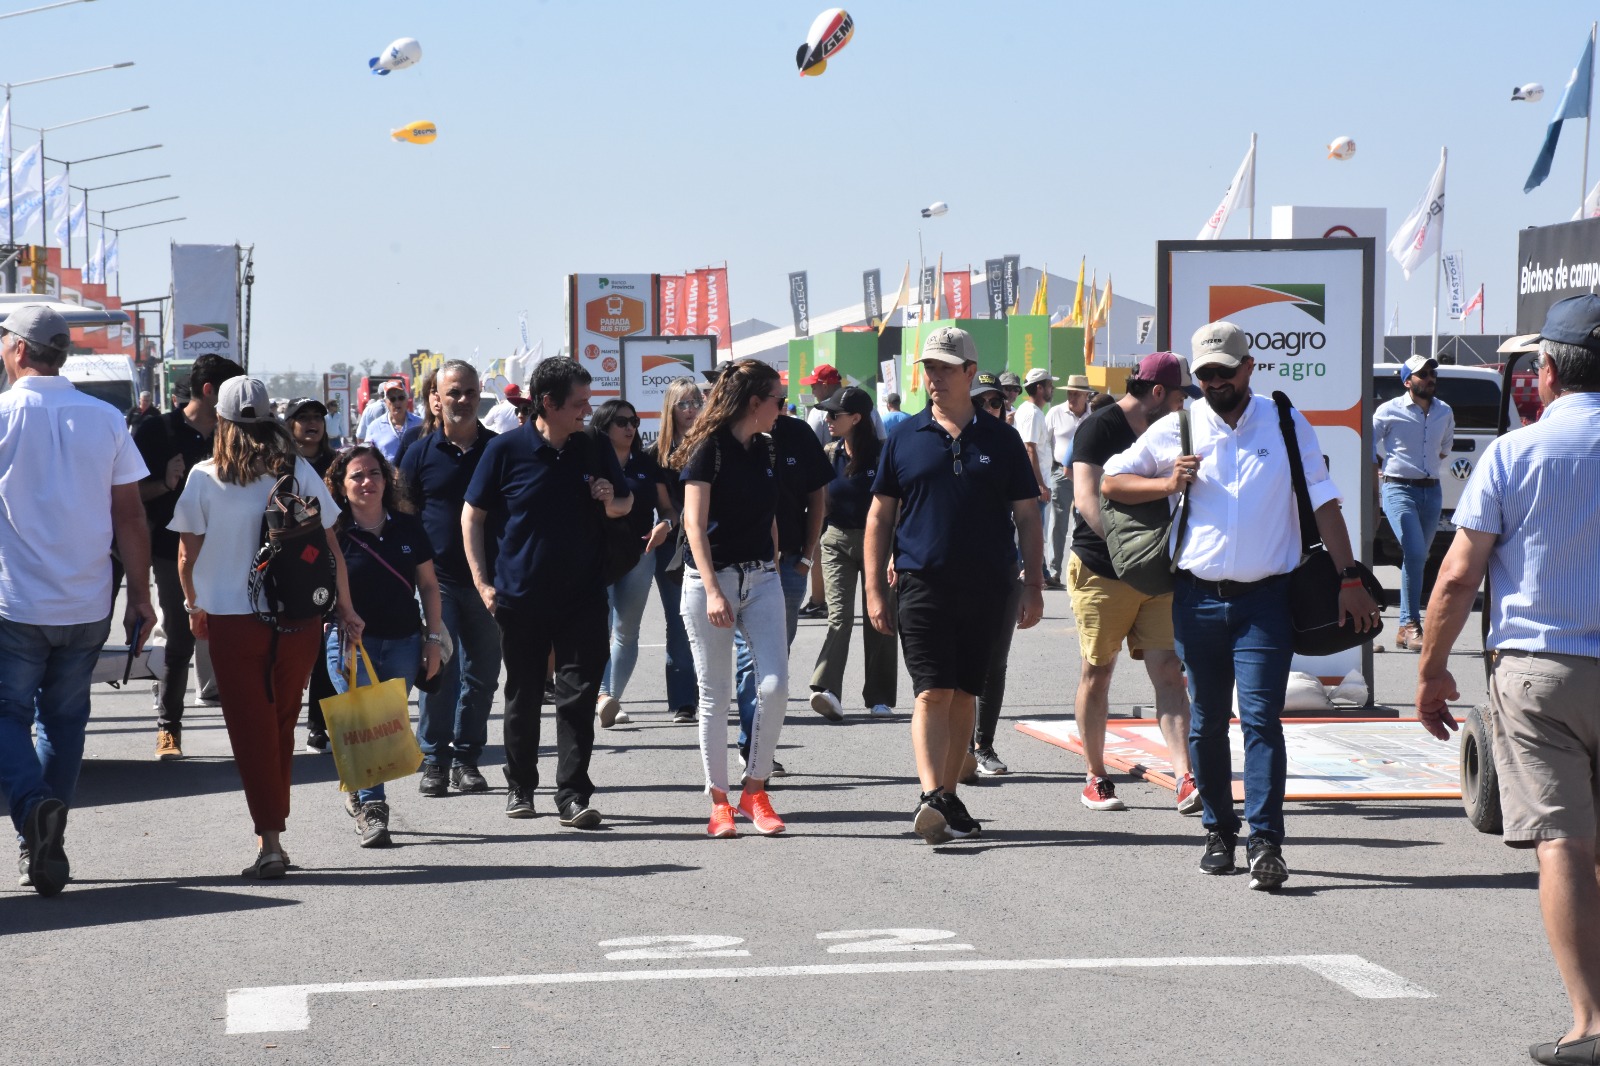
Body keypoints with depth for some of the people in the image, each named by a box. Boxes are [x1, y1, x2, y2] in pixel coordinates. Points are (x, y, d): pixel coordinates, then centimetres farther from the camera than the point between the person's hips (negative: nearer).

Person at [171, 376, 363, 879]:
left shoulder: (205, 478, -5)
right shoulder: (298, 471, -1)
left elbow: (188, 556, 0)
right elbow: (331, 546, 1)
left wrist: (194, 606, 17)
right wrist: (345, 609, 9)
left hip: (233, 619, -2)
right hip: (299, 617, 2)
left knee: (251, 730, 5)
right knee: (281, 727, 15)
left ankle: (269, 840, -4)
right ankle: (274, 832, 21)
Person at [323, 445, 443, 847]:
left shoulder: (407, 527, 6)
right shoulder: (334, 534, -3)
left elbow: (428, 585, 11)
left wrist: (434, 638, 7)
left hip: (403, 644, 3)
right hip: (351, 643, -3)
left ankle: (356, 790, 30)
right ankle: (371, 808, -13)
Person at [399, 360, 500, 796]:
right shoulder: (420, 453, 3)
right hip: (437, 579, -2)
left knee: (481, 673, 7)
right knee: (439, 669, -8)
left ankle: (467, 758, 17)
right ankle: (434, 759, 0)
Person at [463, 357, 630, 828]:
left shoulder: (594, 451, 4)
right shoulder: (506, 450, -5)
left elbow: (625, 504, 18)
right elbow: (473, 515, 1)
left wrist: (612, 502, -6)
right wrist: (482, 581, -6)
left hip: (583, 595, 1)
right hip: (521, 596, -1)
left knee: (578, 695, -4)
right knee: (523, 696, 10)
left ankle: (573, 795, -1)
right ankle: (519, 786, 25)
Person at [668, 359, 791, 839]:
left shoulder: (766, 450, 11)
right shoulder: (709, 449, -9)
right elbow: (695, 524, -13)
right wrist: (713, 591, -20)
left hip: (761, 579, 5)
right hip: (710, 578, -5)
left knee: (774, 684, -8)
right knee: (715, 694, 1)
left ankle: (754, 790, 4)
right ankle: (719, 801, 10)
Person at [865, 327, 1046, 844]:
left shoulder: (1000, 439, 7)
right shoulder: (905, 437, 6)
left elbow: (1026, 516, 10)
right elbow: (880, 515, 8)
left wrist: (1033, 586, 3)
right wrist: (875, 590, 2)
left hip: (986, 588, 2)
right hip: (923, 585, -2)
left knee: (963, 694, 9)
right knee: (933, 693, -12)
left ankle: (949, 796, 18)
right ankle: (930, 796, -21)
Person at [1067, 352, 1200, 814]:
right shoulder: (1098, 429, -8)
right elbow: (1088, 497, -20)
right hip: (1100, 572, -6)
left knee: (1169, 672, -6)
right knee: (1097, 673, 3)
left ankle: (1185, 780, -12)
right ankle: (1095, 779, 15)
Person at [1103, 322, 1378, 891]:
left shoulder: (1287, 425, 4)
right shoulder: (1176, 430, 7)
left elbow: (1323, 503, 5)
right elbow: (1112, 481, 14)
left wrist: (1349, 578, 0)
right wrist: (1165, 485, -4)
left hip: (1265, 599, -2)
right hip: (1197, 598, 2)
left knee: (1261, 717, -11)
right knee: (1206, 721, 9)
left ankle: (1266, 841, -14)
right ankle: (1219, 831, 21)